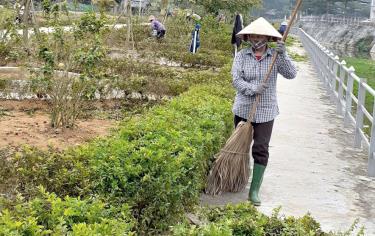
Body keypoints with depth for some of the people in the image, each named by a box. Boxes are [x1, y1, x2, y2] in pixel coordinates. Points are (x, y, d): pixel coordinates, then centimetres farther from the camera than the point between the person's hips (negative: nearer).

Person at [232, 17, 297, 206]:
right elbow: (236, 80, -11)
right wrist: (253, 89, -27)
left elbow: (291, 74, -15)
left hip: (265, 111, -1)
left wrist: (282, 55, -29)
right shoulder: (242, 56, -3)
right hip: (243, 109, 1)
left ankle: (254, 190, 3)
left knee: (261, 150, -3)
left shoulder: (275, 56, -3)